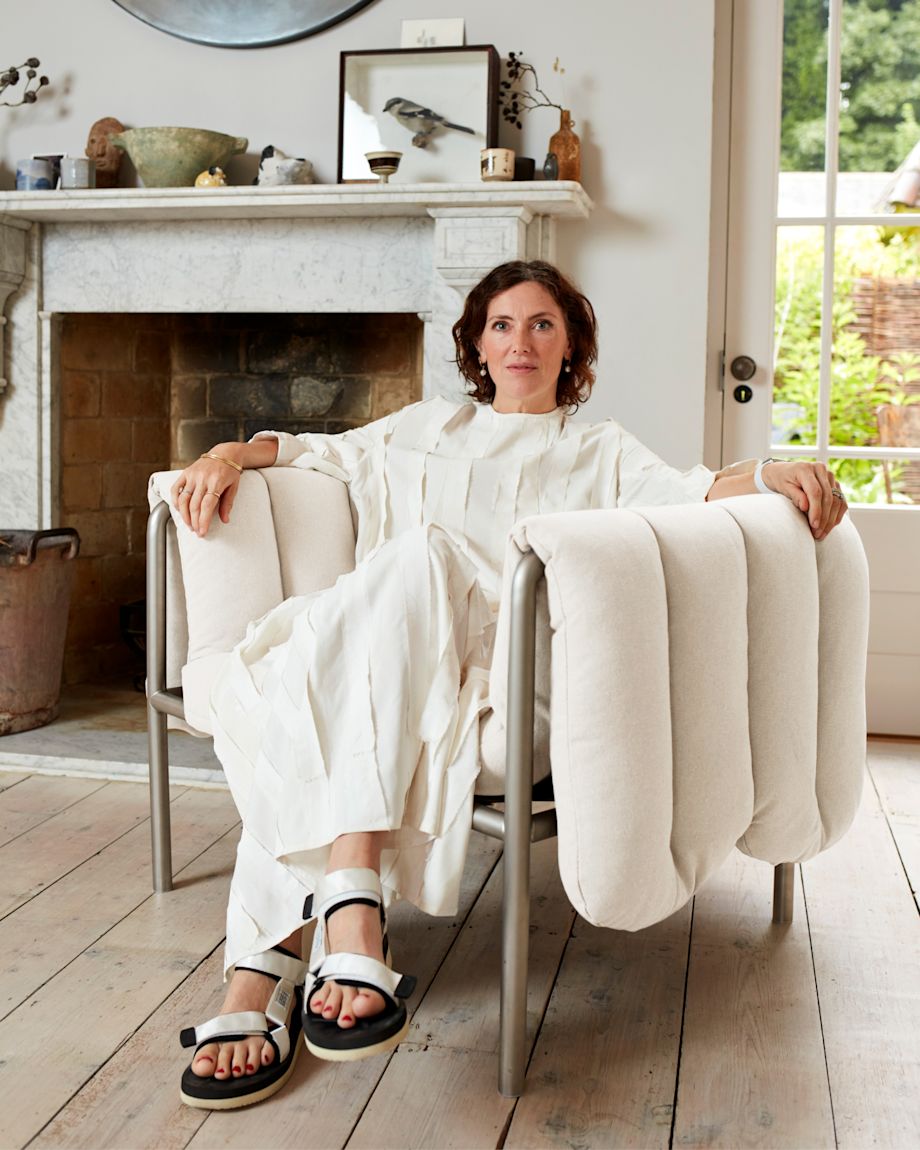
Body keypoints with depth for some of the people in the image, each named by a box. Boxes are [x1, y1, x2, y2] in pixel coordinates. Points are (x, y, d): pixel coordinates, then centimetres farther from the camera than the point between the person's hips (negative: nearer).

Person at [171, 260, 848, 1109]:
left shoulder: (599, 450, 26)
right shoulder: (430, 426, 34)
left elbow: (677, 492, 7)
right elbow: (324, 450, 34)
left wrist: (769, 474, -15)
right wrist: (233, 453, 13)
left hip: (499, 647, -3)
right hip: (360, 633, 3)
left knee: (414, 558, -38)